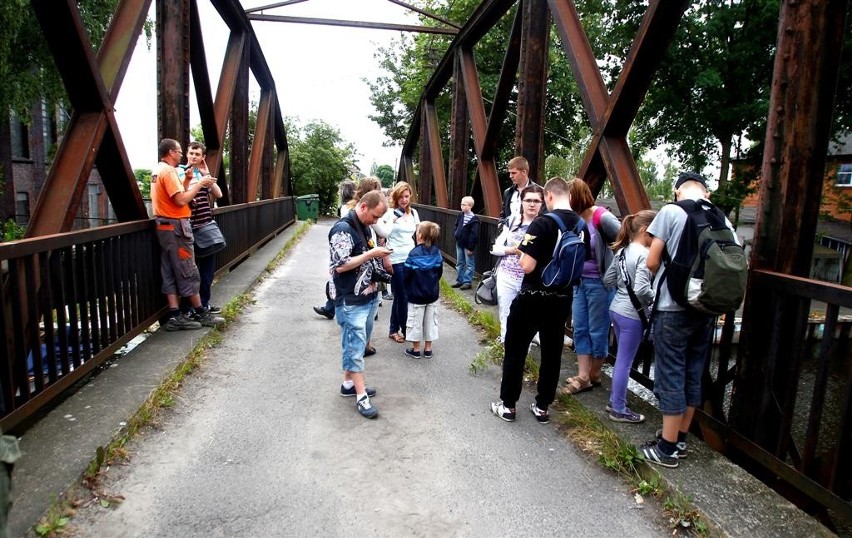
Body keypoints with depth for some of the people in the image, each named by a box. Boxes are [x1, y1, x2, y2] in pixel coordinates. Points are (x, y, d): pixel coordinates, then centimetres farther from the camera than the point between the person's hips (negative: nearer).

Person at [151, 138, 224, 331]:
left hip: (164, 226, 10)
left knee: (170, 274, 6)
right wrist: (200, 184, -13)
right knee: (188, 273, -2)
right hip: (176, 226, -10)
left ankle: (175, 317, 8)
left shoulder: (157, 171, 16)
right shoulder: (169, 171, -14)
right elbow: (181, 200, -22)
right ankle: (200, 313, 7)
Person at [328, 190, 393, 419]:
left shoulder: (364, 227, 11)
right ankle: (361, 396, 5)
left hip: (366, 297, 9)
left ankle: (349, 383, 30)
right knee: (356, 345, -3)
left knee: (353, 343, 18)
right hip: (351, 301, -9)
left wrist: (377, 261, 4)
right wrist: (371, 254, -19)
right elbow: (341, 265, -23)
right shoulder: (343, 228, -17)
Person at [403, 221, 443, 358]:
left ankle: (416, 349, 20)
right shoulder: (437, 252, -5)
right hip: (433, 294, 4)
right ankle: (428, 348, 23)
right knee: (431, 320, 15)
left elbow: (407, 275, -15)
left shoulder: (414, 254, -19)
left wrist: (408, 289, 3)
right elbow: (440, 272, 4)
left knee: (415, 321, 10)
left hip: (416, 295, -4)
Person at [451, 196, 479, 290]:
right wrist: (455, 234, -2)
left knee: (469, 264, 3)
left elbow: (474, 235, -17)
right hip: (459, 243, 7)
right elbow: (455, 227, 18)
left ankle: (467, 282, 9)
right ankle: (459, 280, 25)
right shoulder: (460, 216, 6)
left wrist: (471, 247, -18)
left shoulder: (474, 219, -15)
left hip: (467, 245, -7)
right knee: (459, 263, 15)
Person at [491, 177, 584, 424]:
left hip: (533, 297, -6)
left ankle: (508, 405, 16)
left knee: (515, 350, 8)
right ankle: (542, 406, 23)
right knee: (552, 352, 13)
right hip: (562, 299, 6)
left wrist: (523, 252, -2)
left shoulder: (543, 223, -18)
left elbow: (527, 266, -22)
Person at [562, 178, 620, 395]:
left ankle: (595, 375, 26)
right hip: (579, 281, 6)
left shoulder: (601, 217, -18)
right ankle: (583, 376, 19)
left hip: (599, 282, -6)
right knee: (580, 329, 9)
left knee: (597, 330, 8)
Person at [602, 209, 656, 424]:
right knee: (625, 362, 2)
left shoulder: (622, 250, 8)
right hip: (632, 314, -8)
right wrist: (658, 300, -10)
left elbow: (608, 280, 13)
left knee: (621, 359, 19)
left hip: (616, 308, 8)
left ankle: (614, 400, 31)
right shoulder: (644, 255, -18)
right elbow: (641, 289, -25)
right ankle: (619, 409, 14)